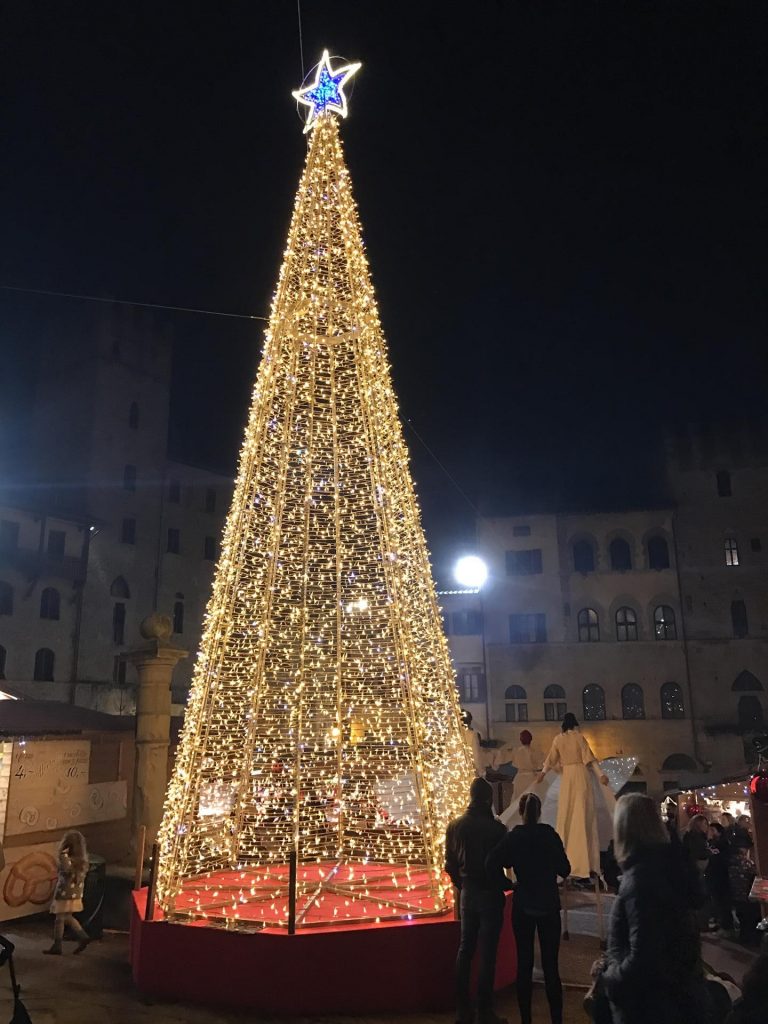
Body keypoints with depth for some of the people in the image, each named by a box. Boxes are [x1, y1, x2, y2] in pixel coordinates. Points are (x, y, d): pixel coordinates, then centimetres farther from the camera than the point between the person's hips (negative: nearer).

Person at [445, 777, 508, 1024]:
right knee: (487, 954, 4)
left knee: (465, 950, 15)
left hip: (467, 894, 5)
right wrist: (508, 885, 5)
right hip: (490, 895, -5)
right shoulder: (495, 828, -18)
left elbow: (450, 864, 4)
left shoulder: (454, 826, -3)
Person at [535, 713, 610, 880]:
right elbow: (589, 758, -8)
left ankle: (565, 856, 14)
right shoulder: (579, 737, -3)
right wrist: (600, 775, -7)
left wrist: (543, 773, 29)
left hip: (567, 776, 3)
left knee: (567, 815, 10)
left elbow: (551, 758, 16)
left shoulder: (558, 739, 6)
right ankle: (586, 861, -4)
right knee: (583, 815, -2)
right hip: (581, 774, -3)